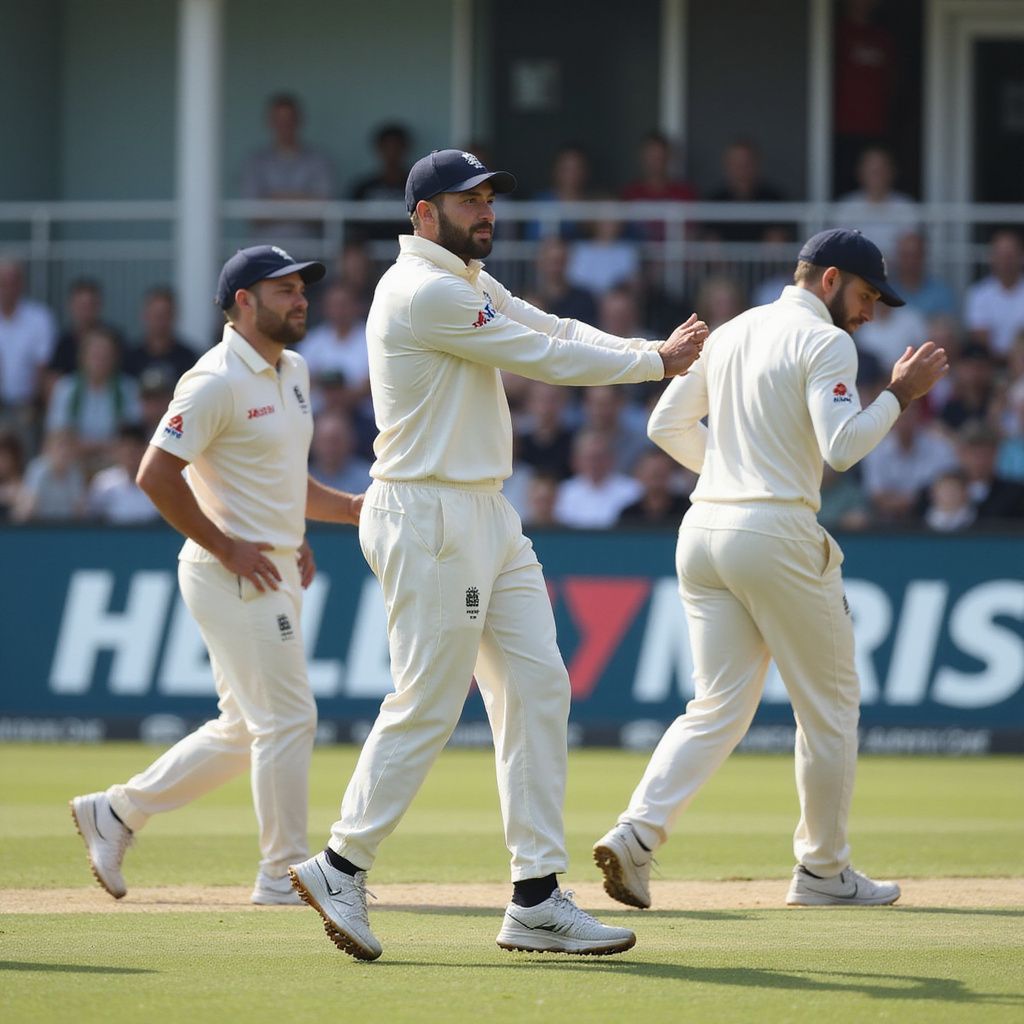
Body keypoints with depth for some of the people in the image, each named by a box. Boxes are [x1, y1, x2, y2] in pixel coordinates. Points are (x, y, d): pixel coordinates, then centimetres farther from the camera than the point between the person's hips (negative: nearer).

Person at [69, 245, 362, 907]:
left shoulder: (293, 373, 14)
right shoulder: (217, 381, -15)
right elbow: (156, 474, -20)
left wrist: (347, 507, 8)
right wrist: (227, 548, -18)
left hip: (275, 573, 10)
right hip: (233, 575, -10)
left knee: (245, 730, 14)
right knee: (287, 720, -7)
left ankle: (117, 812, 24)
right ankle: (285, 874, 2)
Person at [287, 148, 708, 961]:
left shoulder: (472, 287, 18)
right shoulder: (425, 293, -15)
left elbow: (560, 334, 10)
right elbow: (543, 359, -15)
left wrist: (656, 351, -5)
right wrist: (655, 362, -6)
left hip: (487, 519, 10)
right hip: (429, 519, -10)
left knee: (538, 688, 5)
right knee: (428, 704, -7)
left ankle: (537, 900, 5)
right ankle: (342, 867, 6)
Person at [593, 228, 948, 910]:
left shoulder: (730, 334, 17)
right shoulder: (825, 342, -7)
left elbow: (667, 424, 19)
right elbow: (840, 447, -18)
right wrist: (900, 394, -8)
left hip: (704, 529, 7)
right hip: (777, 534, -7)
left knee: (718, 709, 6)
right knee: (829, 703, 8)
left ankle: (638, 833, -15)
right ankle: (824, 871, 14)